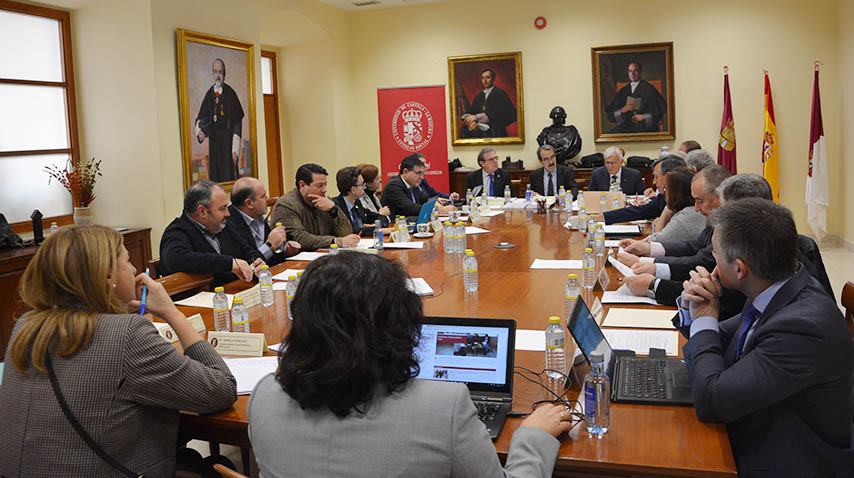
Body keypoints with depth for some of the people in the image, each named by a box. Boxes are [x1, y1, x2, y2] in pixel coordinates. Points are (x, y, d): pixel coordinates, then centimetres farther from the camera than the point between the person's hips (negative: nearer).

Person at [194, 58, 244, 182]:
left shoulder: (230, 94, -3)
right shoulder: (209, 94, 8)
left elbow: (237, 122, -7)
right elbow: (200, 118, 14)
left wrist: (235, 150, -12)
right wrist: (200, 131, -9)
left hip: (227, 143, -4)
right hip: (213, 143, 4)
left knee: (228, 176, -6)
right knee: (214, 179, 6)